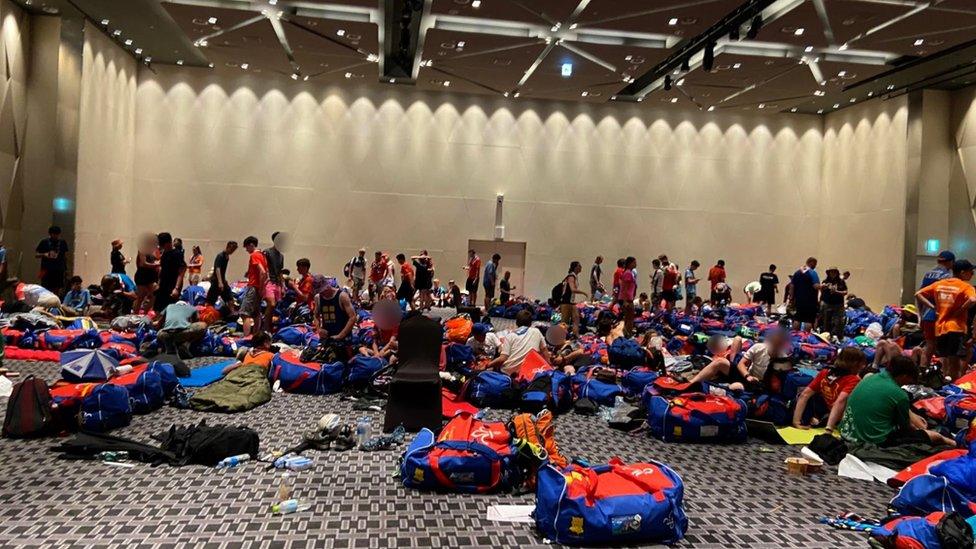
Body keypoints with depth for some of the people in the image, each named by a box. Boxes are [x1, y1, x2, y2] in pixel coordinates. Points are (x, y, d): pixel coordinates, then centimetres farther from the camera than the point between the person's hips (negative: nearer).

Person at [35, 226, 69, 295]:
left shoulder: (63, 243, 8)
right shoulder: (44, 242, 2)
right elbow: (36, 254, 5)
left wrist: (66, 269, 12)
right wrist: (44, 254, -16)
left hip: (59, 271, 2)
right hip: (47, 270, -2)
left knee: (58, 290, 1)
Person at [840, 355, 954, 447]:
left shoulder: (869, 378, 6)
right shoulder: (899, 395, -13)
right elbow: (905, 426, 7)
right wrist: (919, 431, 27)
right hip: (876, 442, -8)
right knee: (933, 436, 4)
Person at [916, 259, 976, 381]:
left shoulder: (939, 284, 9)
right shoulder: (965, 286, -7)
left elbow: (918, 295, 9)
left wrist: (933, 307, 5)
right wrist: (961, 310, -12)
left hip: (940, 328, 6)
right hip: (956, 328, -6)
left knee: (945, 363, 16)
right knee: (955, 364, -4)